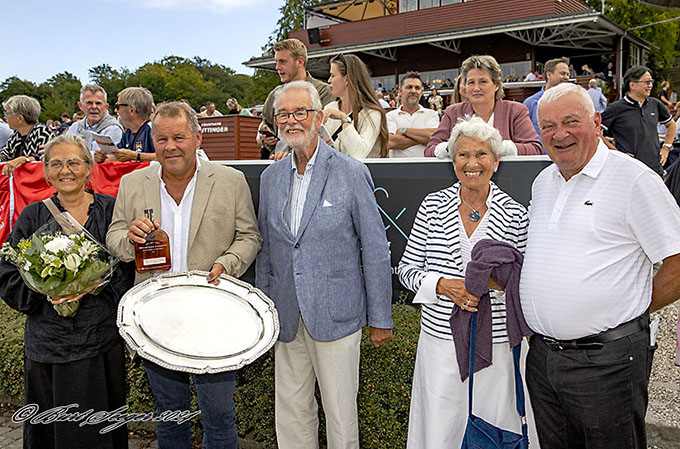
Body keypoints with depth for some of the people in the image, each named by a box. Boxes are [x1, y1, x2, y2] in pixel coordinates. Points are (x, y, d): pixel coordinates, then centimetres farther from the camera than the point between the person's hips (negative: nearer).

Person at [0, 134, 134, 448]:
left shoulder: (110, 210, 1)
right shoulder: (33, 216, 5)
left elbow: (129, 269, -2)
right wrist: (45, 292, -13)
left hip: (101, 337, -1)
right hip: (48, 339, 1)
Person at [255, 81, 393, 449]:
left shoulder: (352, 174, -8)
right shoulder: (270, 177, 7)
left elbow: (375, 250, -6)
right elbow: (265, 249, 13)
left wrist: (380, 319, -5)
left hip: (336, 315, -4)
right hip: (287, 318, 5)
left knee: (341, 415, 8)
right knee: (291, 412, 15)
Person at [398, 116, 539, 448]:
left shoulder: (515, 214, -1)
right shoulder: (433, 206, 1)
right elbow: (407, 268, 3)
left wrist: (497, 282, -16)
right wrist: (444, 286, -14)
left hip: (495, 342, 0)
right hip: (440, 337, 1)